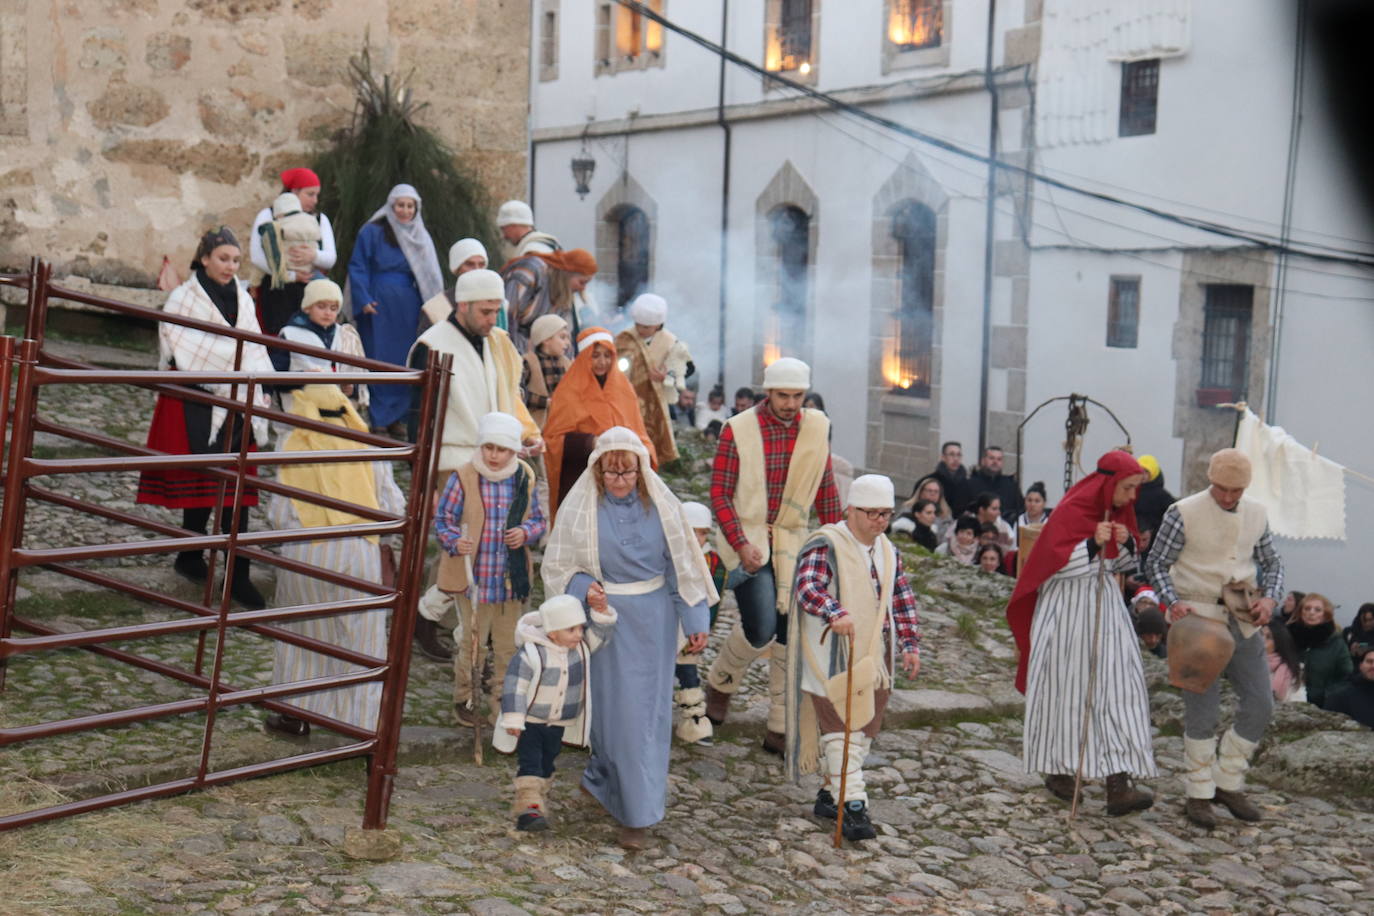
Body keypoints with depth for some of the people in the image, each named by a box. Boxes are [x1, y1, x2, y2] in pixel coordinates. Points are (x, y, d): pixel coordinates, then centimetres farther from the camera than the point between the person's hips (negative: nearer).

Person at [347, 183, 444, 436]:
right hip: (379, 307, -4)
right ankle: (377, 418, 3)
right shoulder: (372, 232, 0)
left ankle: (397, 417, 12)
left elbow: (430, 278, 17)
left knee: (405, 362, 5)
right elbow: (357, 268, -4)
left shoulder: (421, 238, 14)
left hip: (408, 310, 4)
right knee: (378, 360, -3)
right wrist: (364, 301, -14)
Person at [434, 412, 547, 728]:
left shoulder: (525, 478, 0)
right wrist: (454, 541, -25)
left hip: (513, 578, 3)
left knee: (509, 645, 14)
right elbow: (442, 519, -5)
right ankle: (465, 698, 29)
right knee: (473, 642, 8)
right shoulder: (462, 478, -10)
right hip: (474, 577, -3)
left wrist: (527, 532, -11)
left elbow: (538, 520, 10)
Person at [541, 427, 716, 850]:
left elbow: (682, 564, 3)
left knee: (647, 710, 3)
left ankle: (632, 806, 17)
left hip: (653, 617, 2)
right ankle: (632, 808, 20)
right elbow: (558, 567, 0)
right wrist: (584, 589, -20)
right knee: (614, 707, 4)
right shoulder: (579, 508, -8)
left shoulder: (660, 505, -3)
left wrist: (695, 621, 2)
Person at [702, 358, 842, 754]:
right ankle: (720, 682, 17)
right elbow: (720, 495, -9)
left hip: (792, 542, 4)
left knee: (792, 634, 3)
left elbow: (825, 489, 11)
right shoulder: (738, 430, -10)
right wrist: (741, 544, -19)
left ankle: (780, 729, 14)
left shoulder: (817, 428, 1)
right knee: (760, 628, -15)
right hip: (747, 537, -4)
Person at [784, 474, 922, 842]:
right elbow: (807, 587, -26)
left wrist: (910, 645, 10)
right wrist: (835, 613, -43)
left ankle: (830, 794, 24)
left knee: (864, 729, 12)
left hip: (873, 658, 8)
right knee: (843, 729, -10)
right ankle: (852, 806, -9)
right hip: (833, 657, -8)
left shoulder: (888, 552, 12)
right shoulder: (825, 545, -12)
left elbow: (903, 601, 19)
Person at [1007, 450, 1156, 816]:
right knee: (1067, 688, 2)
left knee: (1116, 688, -4)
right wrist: (1093, 544, -28)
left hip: (1105, 607, 6)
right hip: (1068, 609, -6)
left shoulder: (1119, 512, 8)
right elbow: (1054, 562, -16)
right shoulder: (1070, 511, -12)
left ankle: (1118, 785, -8)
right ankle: (1058, 771, 18)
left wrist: (1126, 543, -7)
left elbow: (1122, 564, 14)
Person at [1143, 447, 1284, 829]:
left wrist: (1269, 598, -3)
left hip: (1243, 621, 6)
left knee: (1259, 705, 6)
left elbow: (1272, 563, 16)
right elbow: (1155, 564, -6)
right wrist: (1172, 601, -22)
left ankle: (1228, 784, 22)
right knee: (1202, 710, -5)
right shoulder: (1183, 513, -9)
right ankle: (1198, 795, 9)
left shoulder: (1256, 515, 7)